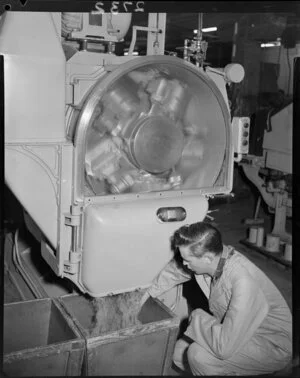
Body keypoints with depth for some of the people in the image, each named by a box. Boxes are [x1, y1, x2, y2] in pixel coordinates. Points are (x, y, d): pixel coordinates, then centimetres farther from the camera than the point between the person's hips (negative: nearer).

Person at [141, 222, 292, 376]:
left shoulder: (244, 283, -38)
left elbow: (225, 347, -40)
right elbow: (175, 269, 10)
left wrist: (198, 316, -23)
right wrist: (150, 292, 18)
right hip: (237, 332, 8)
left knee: (199, 355, -28)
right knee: (179, 352, 3)